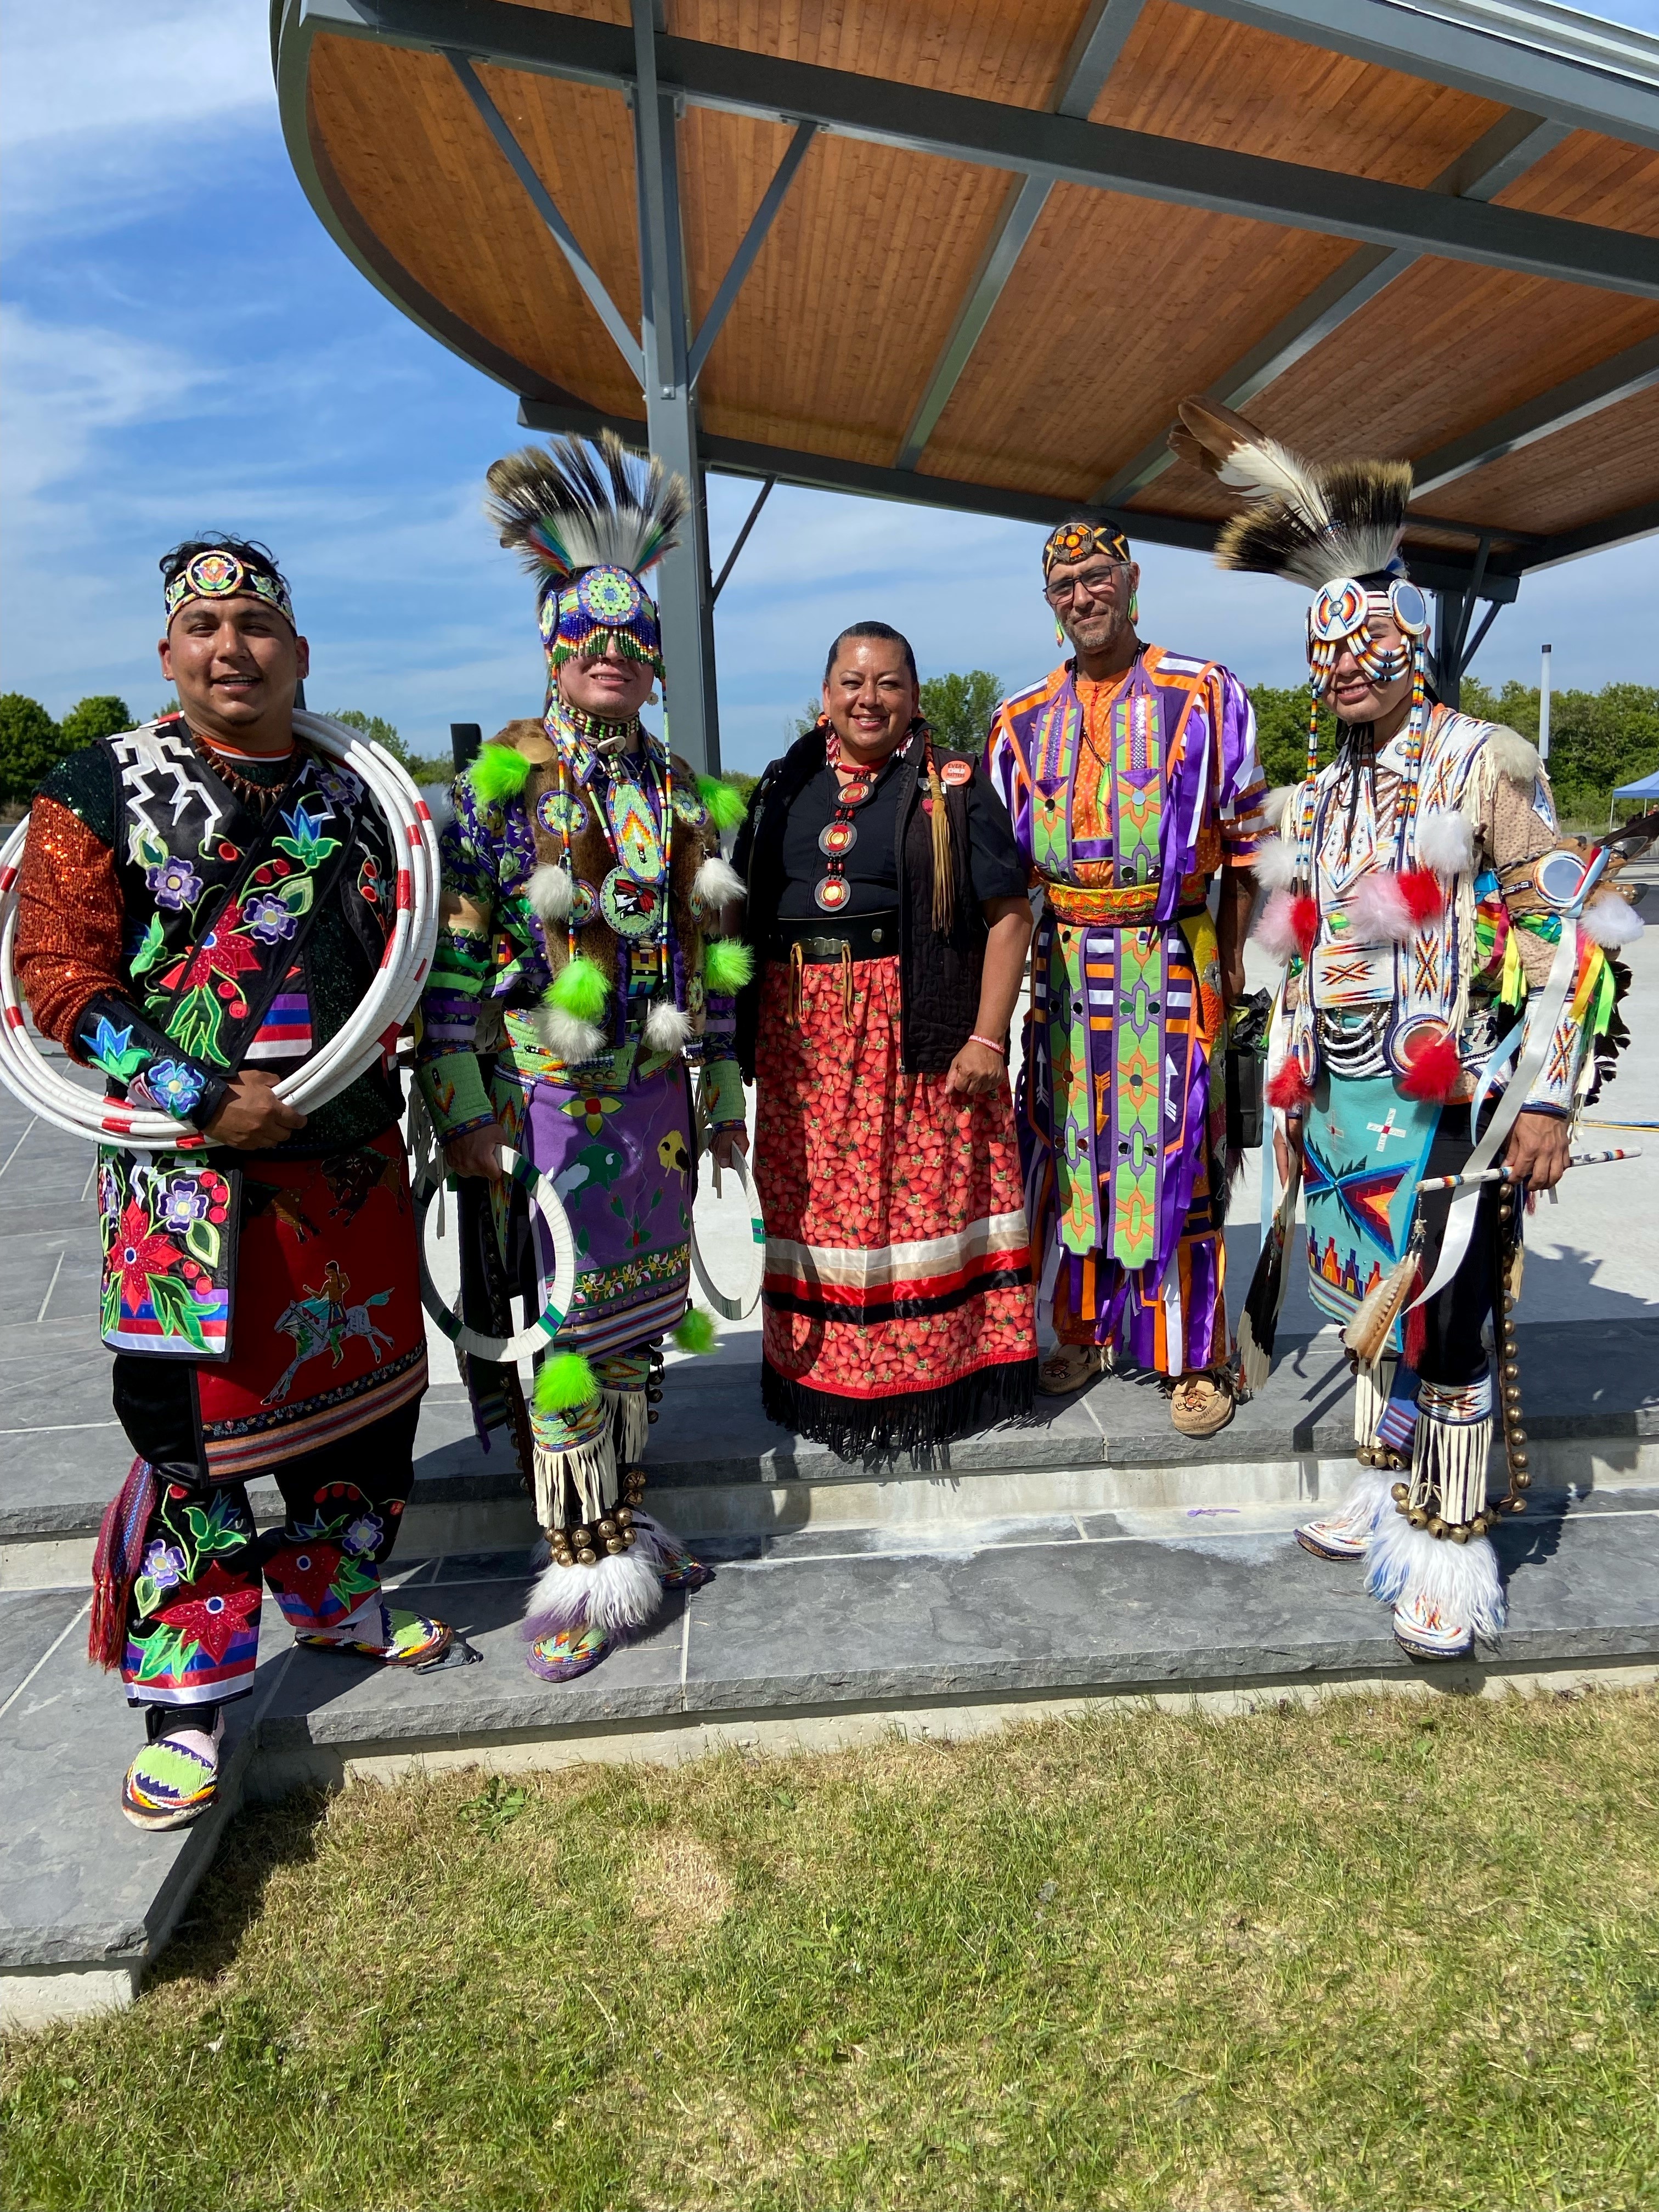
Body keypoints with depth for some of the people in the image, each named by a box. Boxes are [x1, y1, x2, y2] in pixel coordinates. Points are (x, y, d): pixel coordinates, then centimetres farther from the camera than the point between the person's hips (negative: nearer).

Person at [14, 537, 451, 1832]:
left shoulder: (351, 797, 10)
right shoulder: (102, 792, -3)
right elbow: (61, 983, -7)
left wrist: (385, 1102, 7)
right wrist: (206, 1099, -17)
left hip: (351, 1158, 5)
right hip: (189, 1173, -5)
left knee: (364, 1387, 16)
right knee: (194, 1424, 0)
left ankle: (335, 1600, 40)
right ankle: (187, 1708, 18)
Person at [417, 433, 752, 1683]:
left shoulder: (683, 794, 11)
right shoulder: (497, 784, -5)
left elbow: (710, 954, 15)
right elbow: (450, 956, -9)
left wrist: (724, 1089, 14)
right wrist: (463, 1110, -13)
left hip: (655, 1102, 5)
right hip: (542, 1104, -5)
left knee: (635, 1321, 14)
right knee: (557, 1338, 0)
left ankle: (627, 1529, 30)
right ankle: (585, 1568, 14)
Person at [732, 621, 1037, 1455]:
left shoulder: (951, 788, 1)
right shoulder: (785, 787, 13)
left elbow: (1008, 915, -5)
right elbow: (741, 912, 15)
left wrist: (987, 1039, -13)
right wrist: (746, 1032, 8)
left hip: (920, 1034, -3)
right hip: (802, 1037, 4)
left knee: (926, 1195, 0)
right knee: (813, 1203, 8)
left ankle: (936, 1373, 16)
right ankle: (821, 1378, 22)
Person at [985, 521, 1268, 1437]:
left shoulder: (1205, 696, 3)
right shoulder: (1023, 720, 12)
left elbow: (1244, 838, 3)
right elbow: (1000, 861, 15)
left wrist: (1232, 957, -3)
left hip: (1172, 962, -3)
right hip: (1063, 964, 4)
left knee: (1176, 1155, -1)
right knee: (1070, 1147, 9)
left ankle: (1194, 1358, 12)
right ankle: (1085, 1329, 25)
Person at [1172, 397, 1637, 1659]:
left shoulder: (1482, 766, -3)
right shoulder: (1315, 798, 15)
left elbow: (1569, 936, -7)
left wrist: (1547, 1096, -14)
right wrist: (1287, 1094, 15)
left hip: (1447, 1099, -6)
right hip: (1343, 1097, 6)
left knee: (1441, 1320, -5)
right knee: (1374, 1302, 13)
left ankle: (1453, 1554, 9)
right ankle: (1390, 1493, 29)